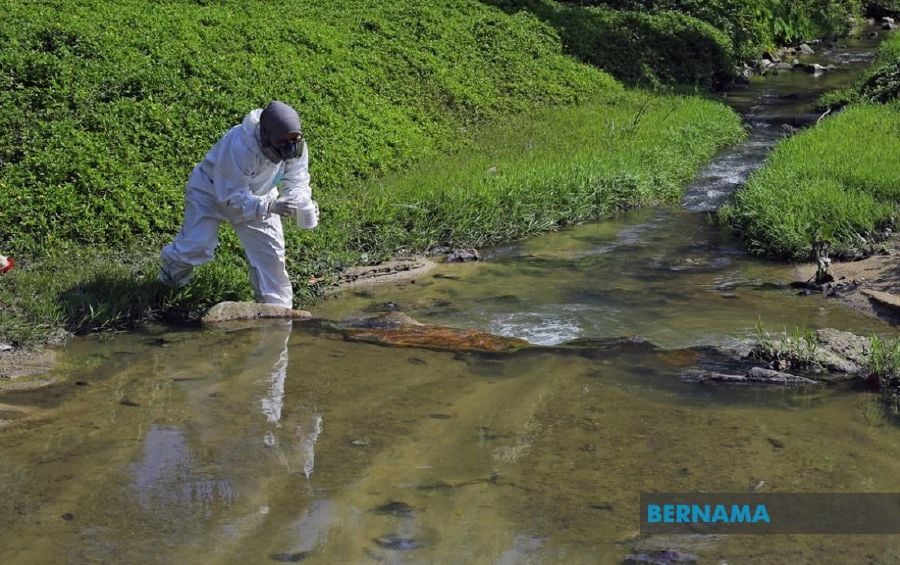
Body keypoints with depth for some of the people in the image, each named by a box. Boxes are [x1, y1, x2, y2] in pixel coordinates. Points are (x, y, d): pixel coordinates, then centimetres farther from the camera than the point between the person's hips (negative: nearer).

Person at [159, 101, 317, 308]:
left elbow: (297, 181, -16)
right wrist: (270, 206, -50)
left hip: (256, 194, 5)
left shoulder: (296, 147, -24)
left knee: (271, 249, -5)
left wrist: (302, 201, -40)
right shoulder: (238, 146, -42)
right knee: (197, 244, -16)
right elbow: (232, 196, -37)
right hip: (212, 190, -5)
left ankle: (277, 305, 9)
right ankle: (169, 280, 17)